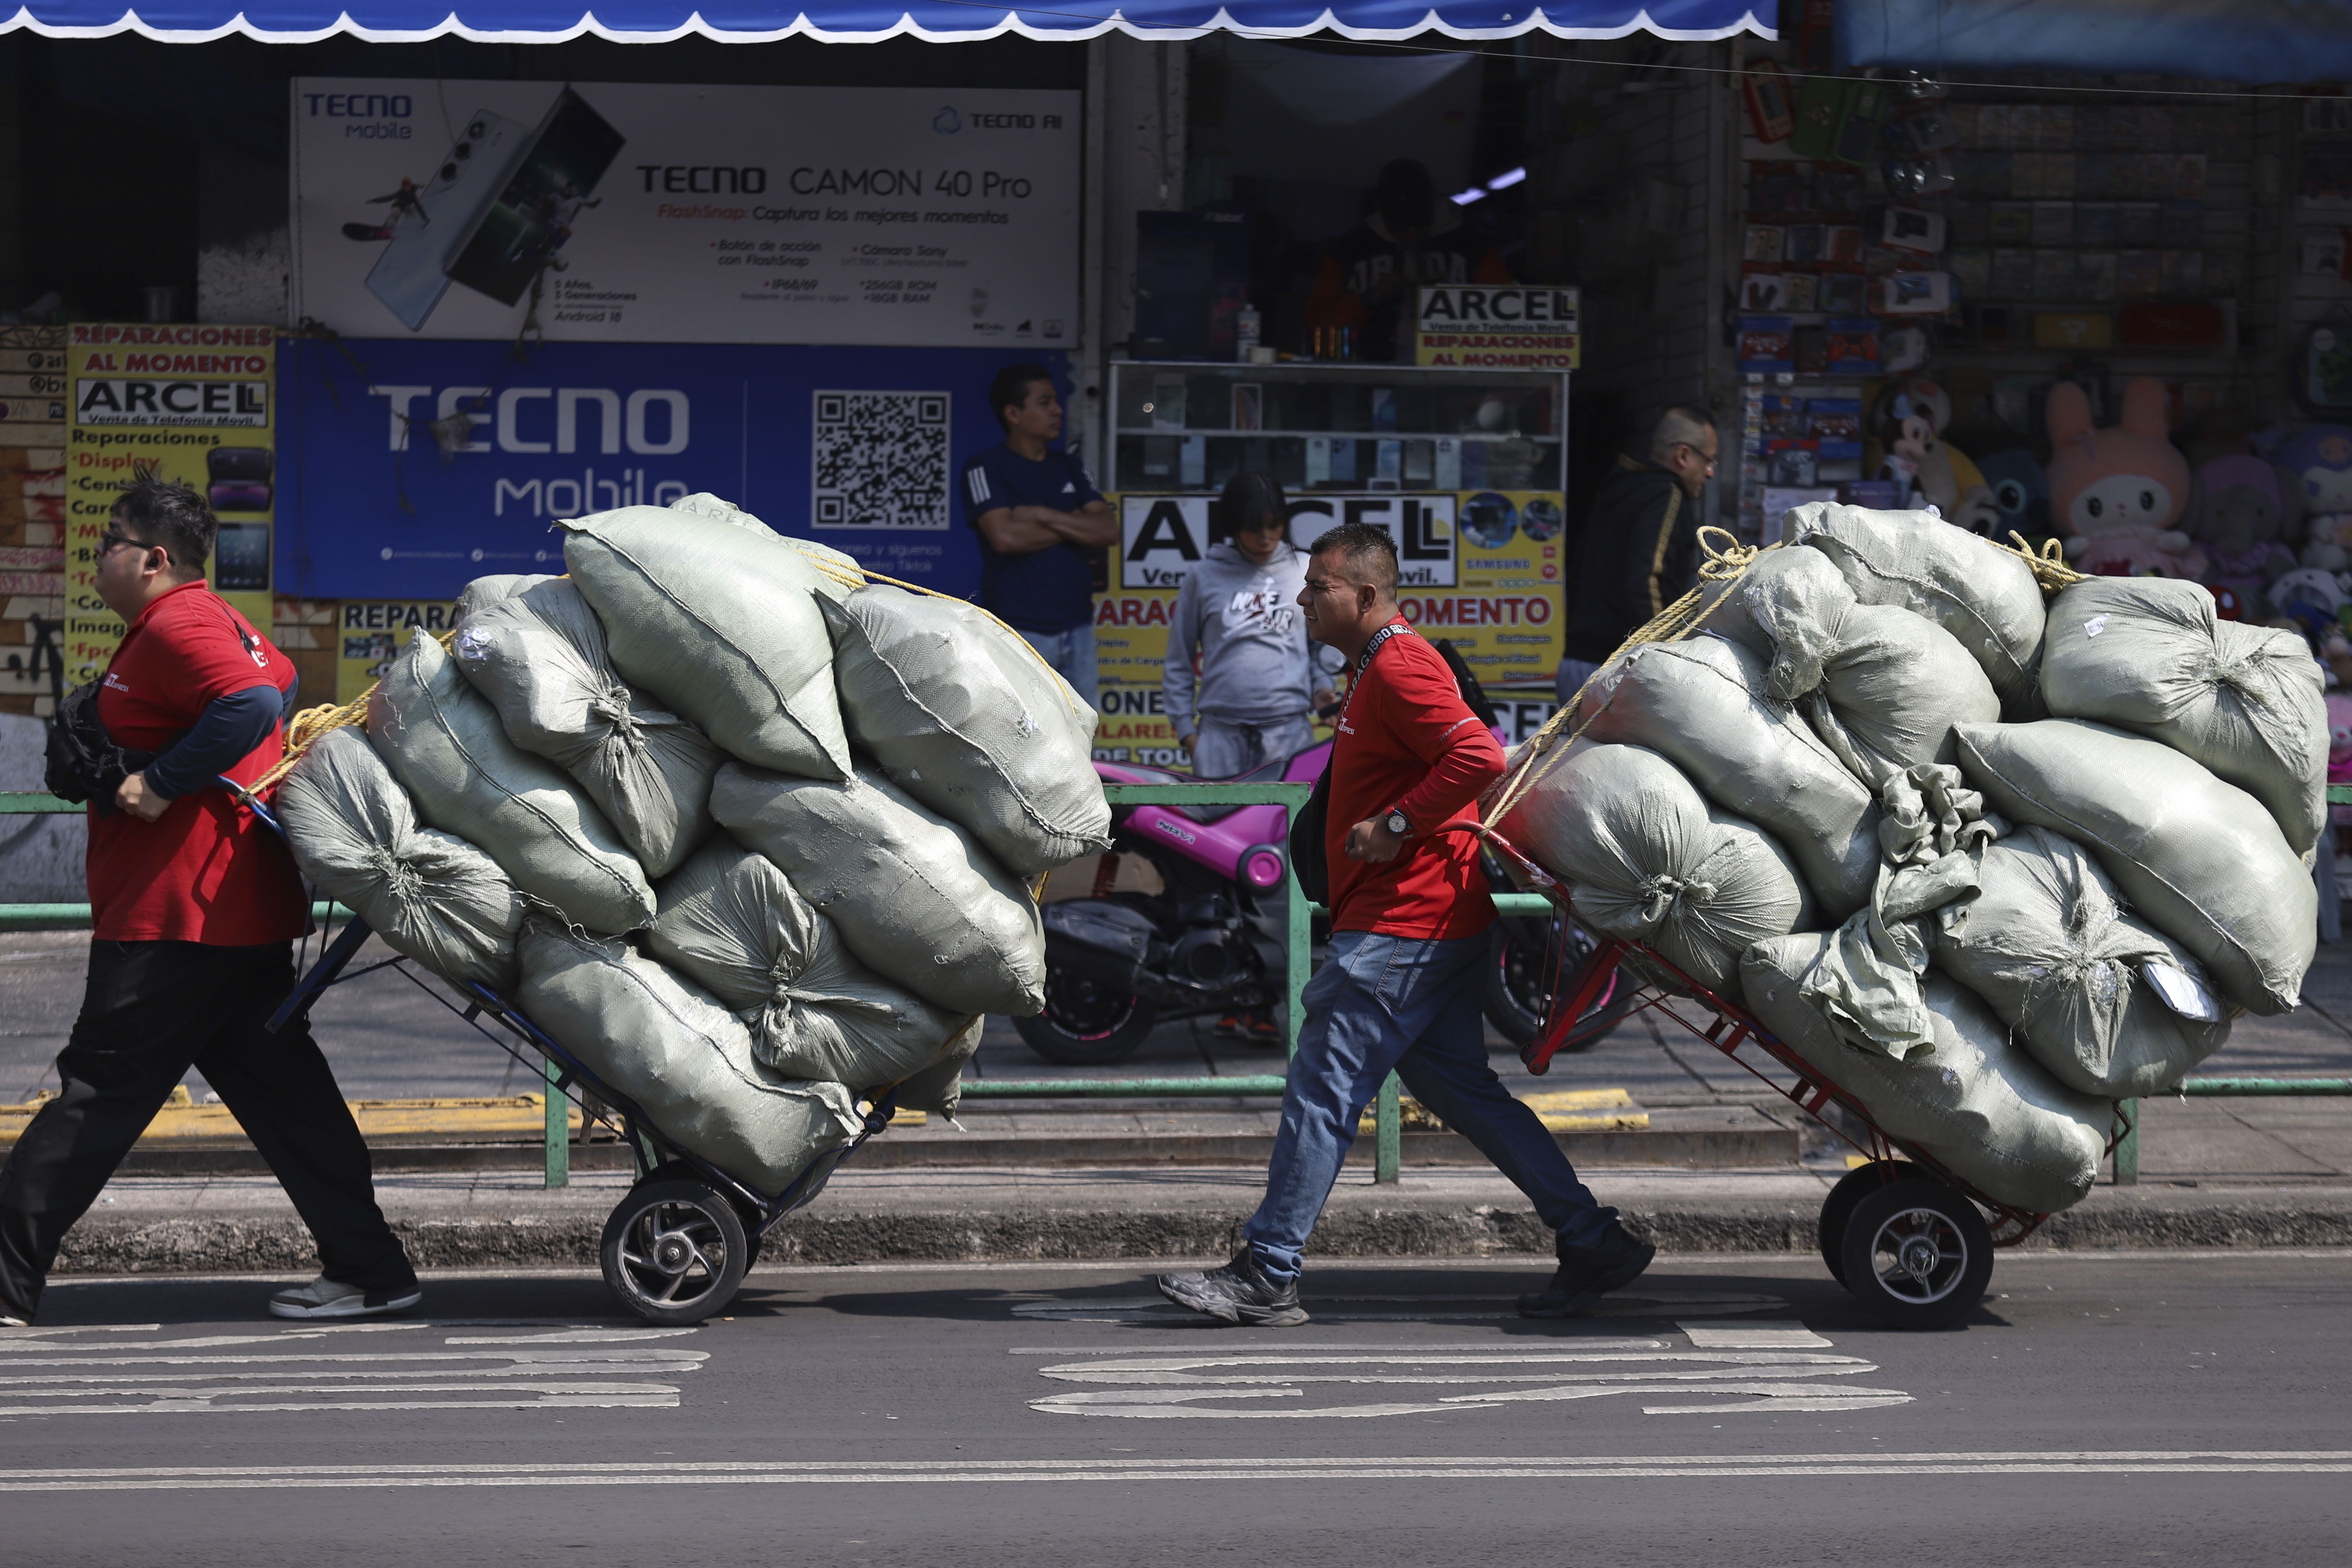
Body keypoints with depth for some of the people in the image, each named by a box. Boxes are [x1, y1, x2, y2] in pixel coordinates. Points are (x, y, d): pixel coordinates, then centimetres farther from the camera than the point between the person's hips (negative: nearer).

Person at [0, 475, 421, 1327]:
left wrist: (160, 783, -23)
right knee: (281, 1093, 11)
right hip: (247, 921, 10)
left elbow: (253, 706, -29)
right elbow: (279, 684, 34)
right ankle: (368, 1267, 11)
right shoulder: (214, 621, 17)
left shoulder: (175, 627, -14)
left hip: (176, 921, -10)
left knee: (97, 1094, -5)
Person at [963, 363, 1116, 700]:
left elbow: (1108, 531, 2)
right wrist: (1074, 526, -6)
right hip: (1019, 631, -6)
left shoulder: (1070, 467, 14)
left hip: (1077, 627, 6)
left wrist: (1044, 516, -10)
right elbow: (1005, 536, -19)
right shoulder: (987, 469, -4)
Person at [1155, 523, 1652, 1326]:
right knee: (1460, 1087, 13)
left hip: (1401, 923, -11)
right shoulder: (1378, 669, 19)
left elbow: (1478, 756, -26)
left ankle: (1267, 1278, -2)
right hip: (1437, 925, 11)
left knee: (1323, 1091, -6)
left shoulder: (1399, 669, -14)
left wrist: (1396, 824, -22)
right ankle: (1592, 1243, 13)